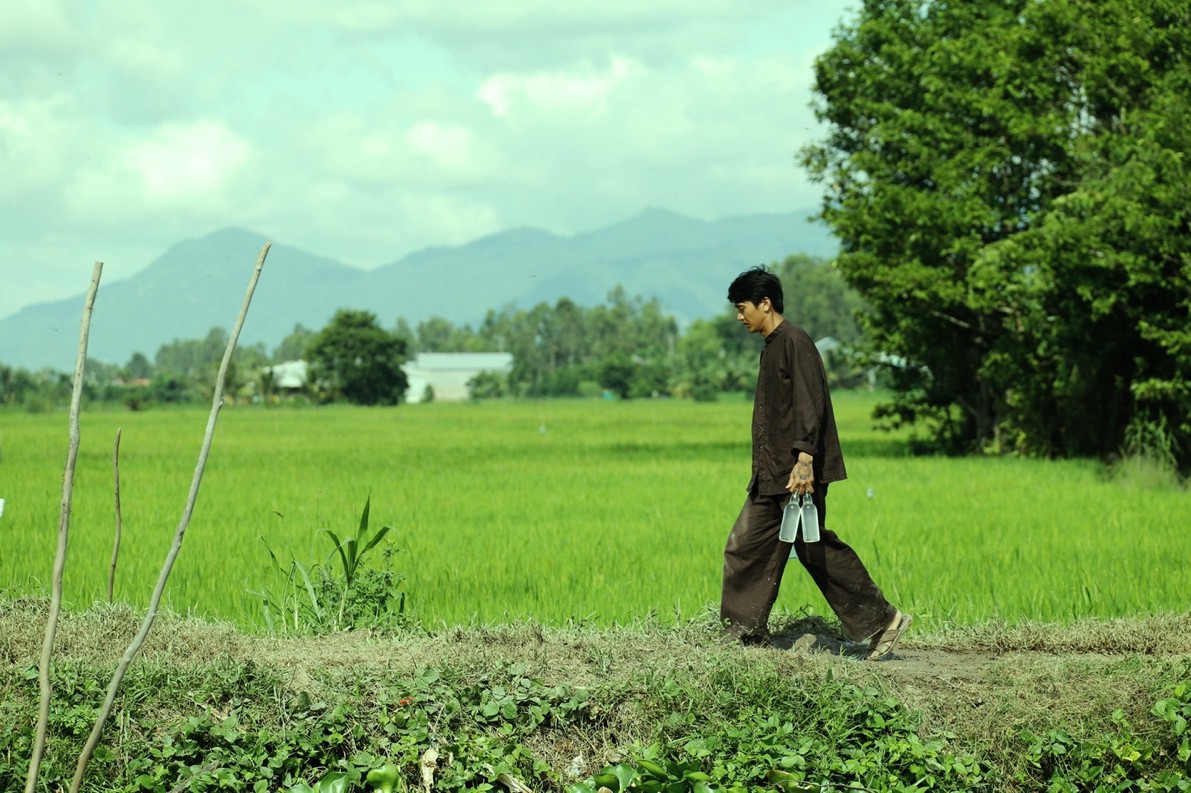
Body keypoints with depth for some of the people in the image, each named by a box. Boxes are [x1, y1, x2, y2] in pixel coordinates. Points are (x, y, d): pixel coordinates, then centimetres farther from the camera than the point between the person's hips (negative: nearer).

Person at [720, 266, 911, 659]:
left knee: (816, 549, -8)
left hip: (797, 474, -10)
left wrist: (804, 458, -29)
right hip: (772, 478, 10)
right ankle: (746, 635, 9)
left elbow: (810, 404, -21)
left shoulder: (794, 342, -11)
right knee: (745, 548, 6)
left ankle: (880, 620, -1)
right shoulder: (772, 346, 19)